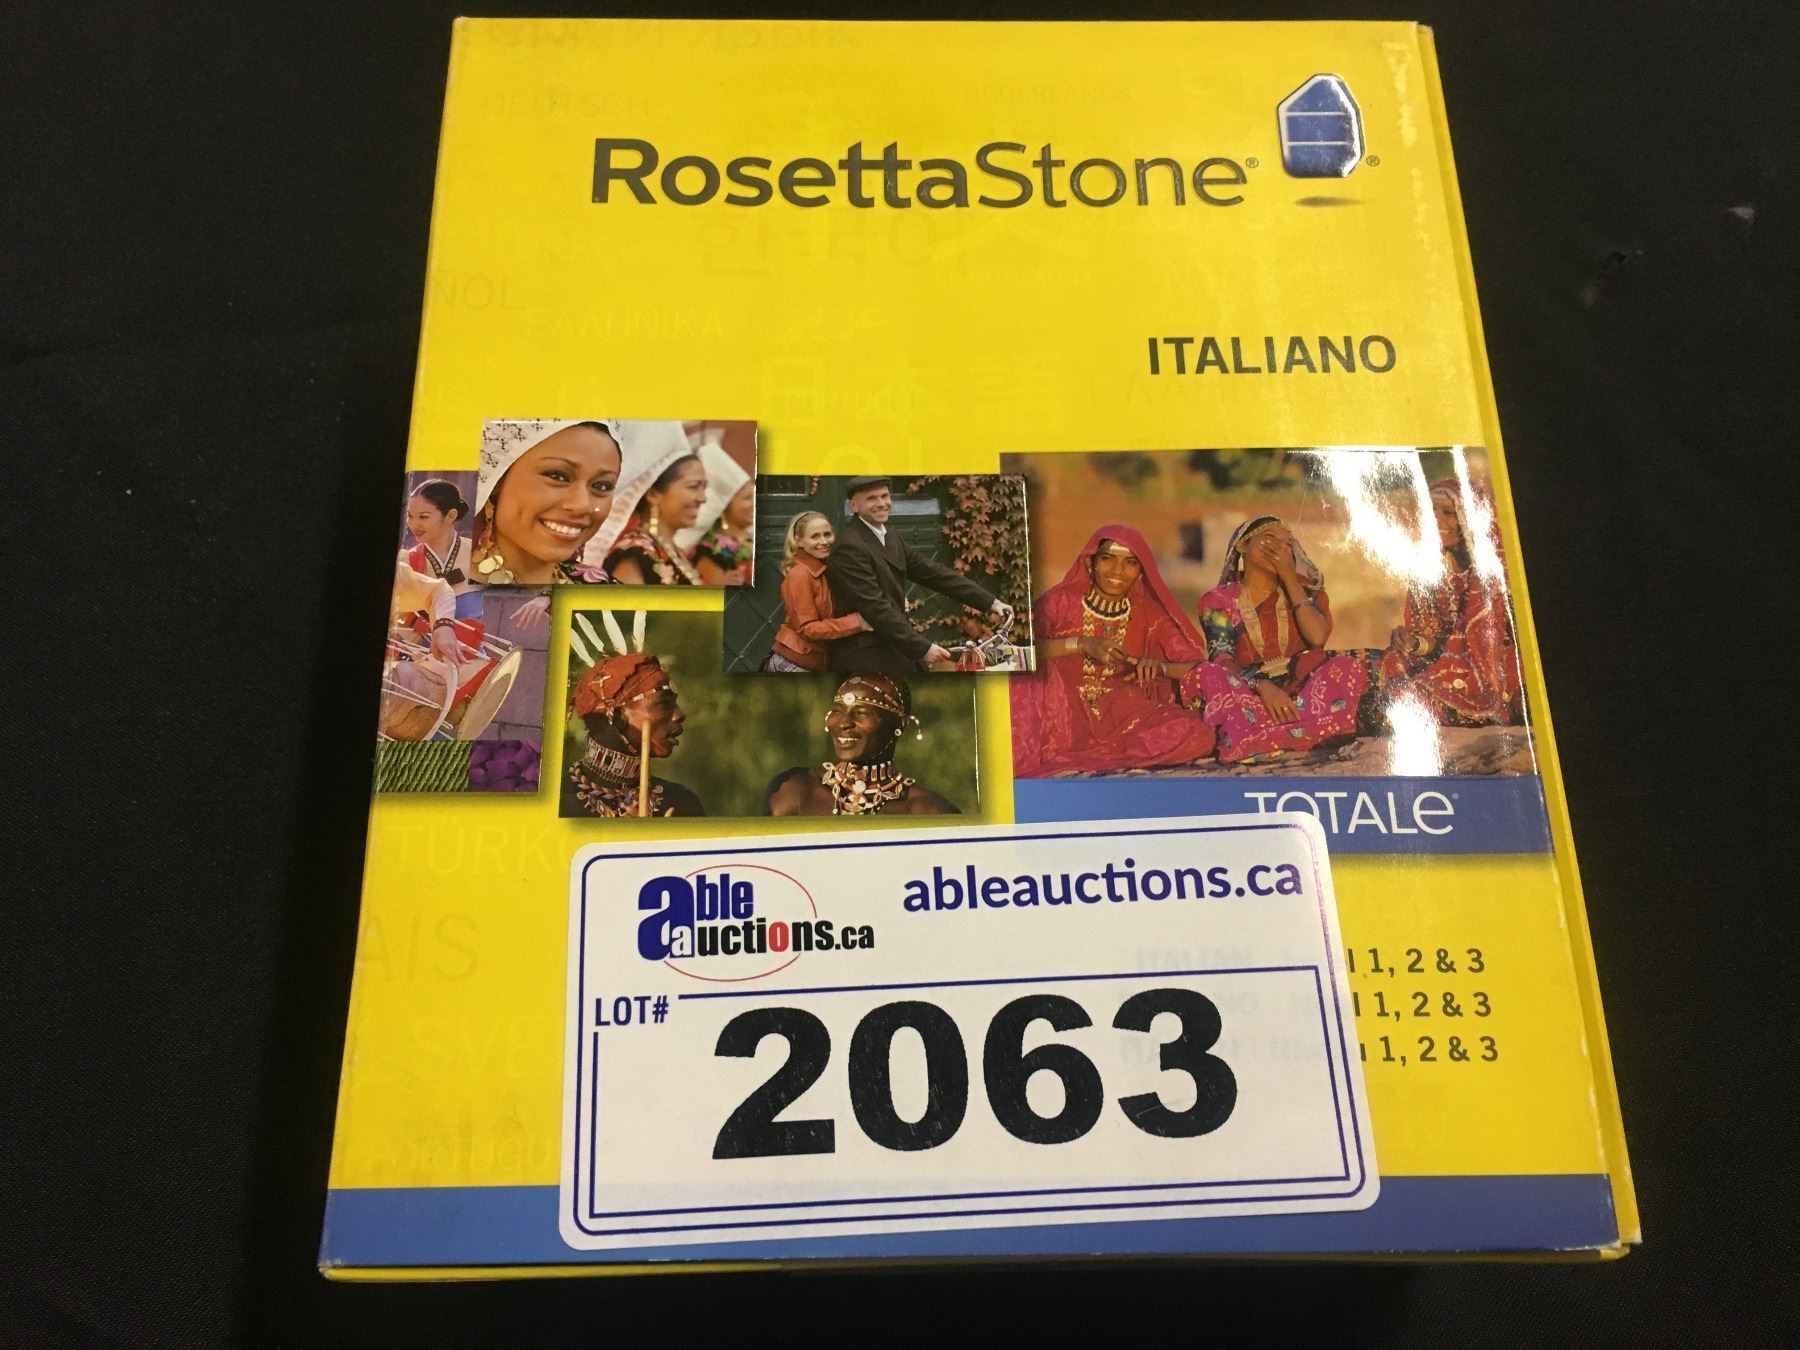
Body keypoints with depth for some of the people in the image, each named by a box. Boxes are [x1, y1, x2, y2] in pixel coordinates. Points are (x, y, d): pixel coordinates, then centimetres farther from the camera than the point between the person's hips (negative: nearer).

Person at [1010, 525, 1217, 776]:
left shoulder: (1150, 614, 7)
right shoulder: (1061, 600, 1)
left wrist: (1160, 667, -16)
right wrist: (1080, 645, -19)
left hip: (1122, 720, 4)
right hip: (1060, 717, -4)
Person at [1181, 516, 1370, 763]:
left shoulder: (1303, 589, 13)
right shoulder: (1219, 601, 5)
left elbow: (1317, 638, -8)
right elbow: (1221, 659, -11)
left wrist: (1289, 578, -5)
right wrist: (1262, 686, -31)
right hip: (1248, 694, -2)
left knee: (1349, 667, -26)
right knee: (1206, 674, -30)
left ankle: (1249, 739, -38)